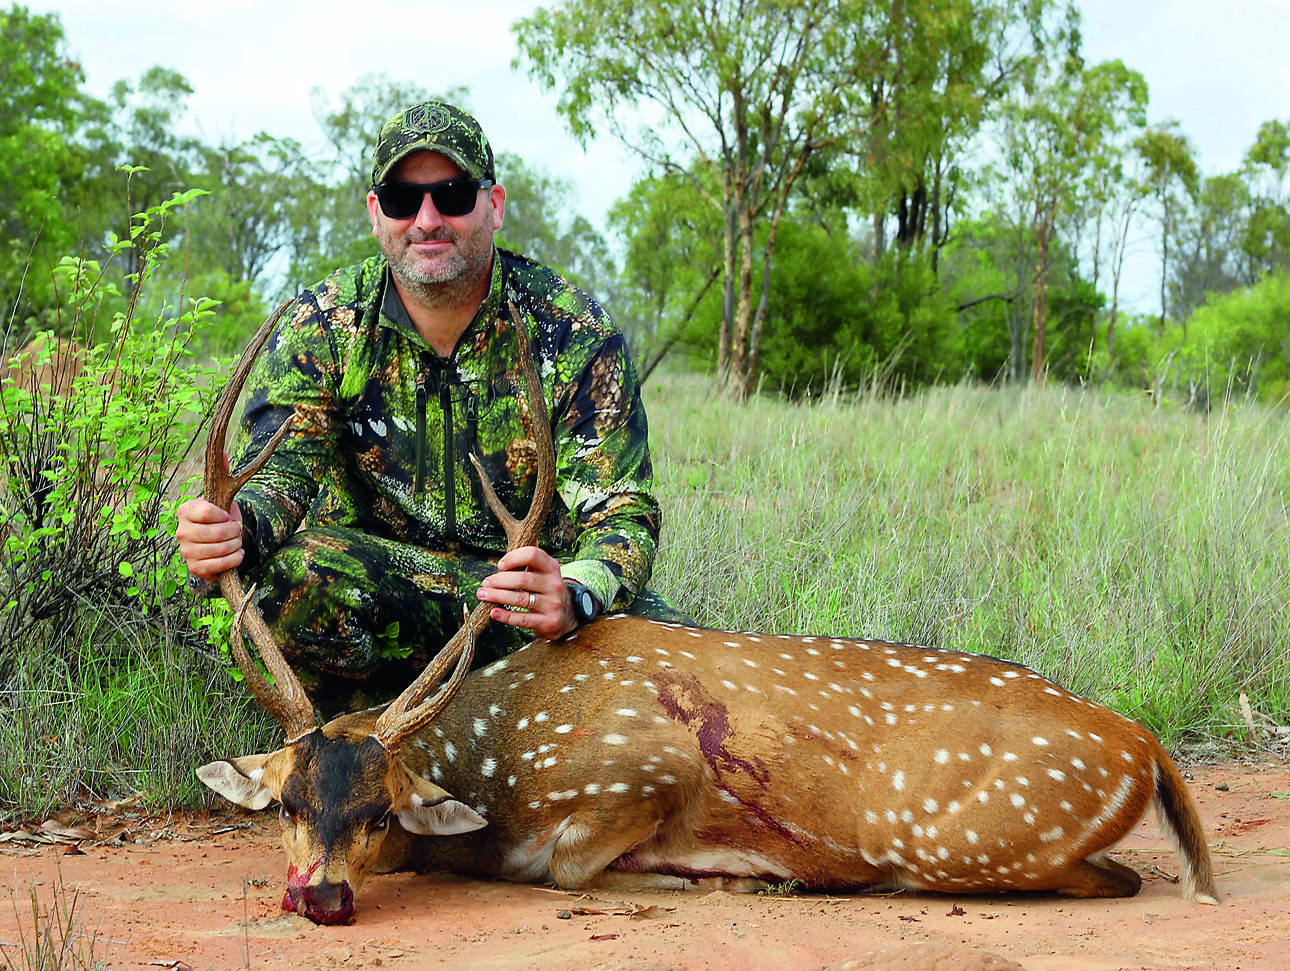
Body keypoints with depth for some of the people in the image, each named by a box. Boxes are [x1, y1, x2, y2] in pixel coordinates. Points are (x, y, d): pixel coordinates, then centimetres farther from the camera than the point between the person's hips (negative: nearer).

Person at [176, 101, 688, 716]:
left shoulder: (573, 331, -9)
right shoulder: (323, 326, -4)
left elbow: (620, 514, -14)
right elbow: (276, 473, -14)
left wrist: (573, 596, -39)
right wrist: (235, 529, -41)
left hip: (540, 571, 0)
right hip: (375, 581, 0)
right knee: (290, 576, -34)